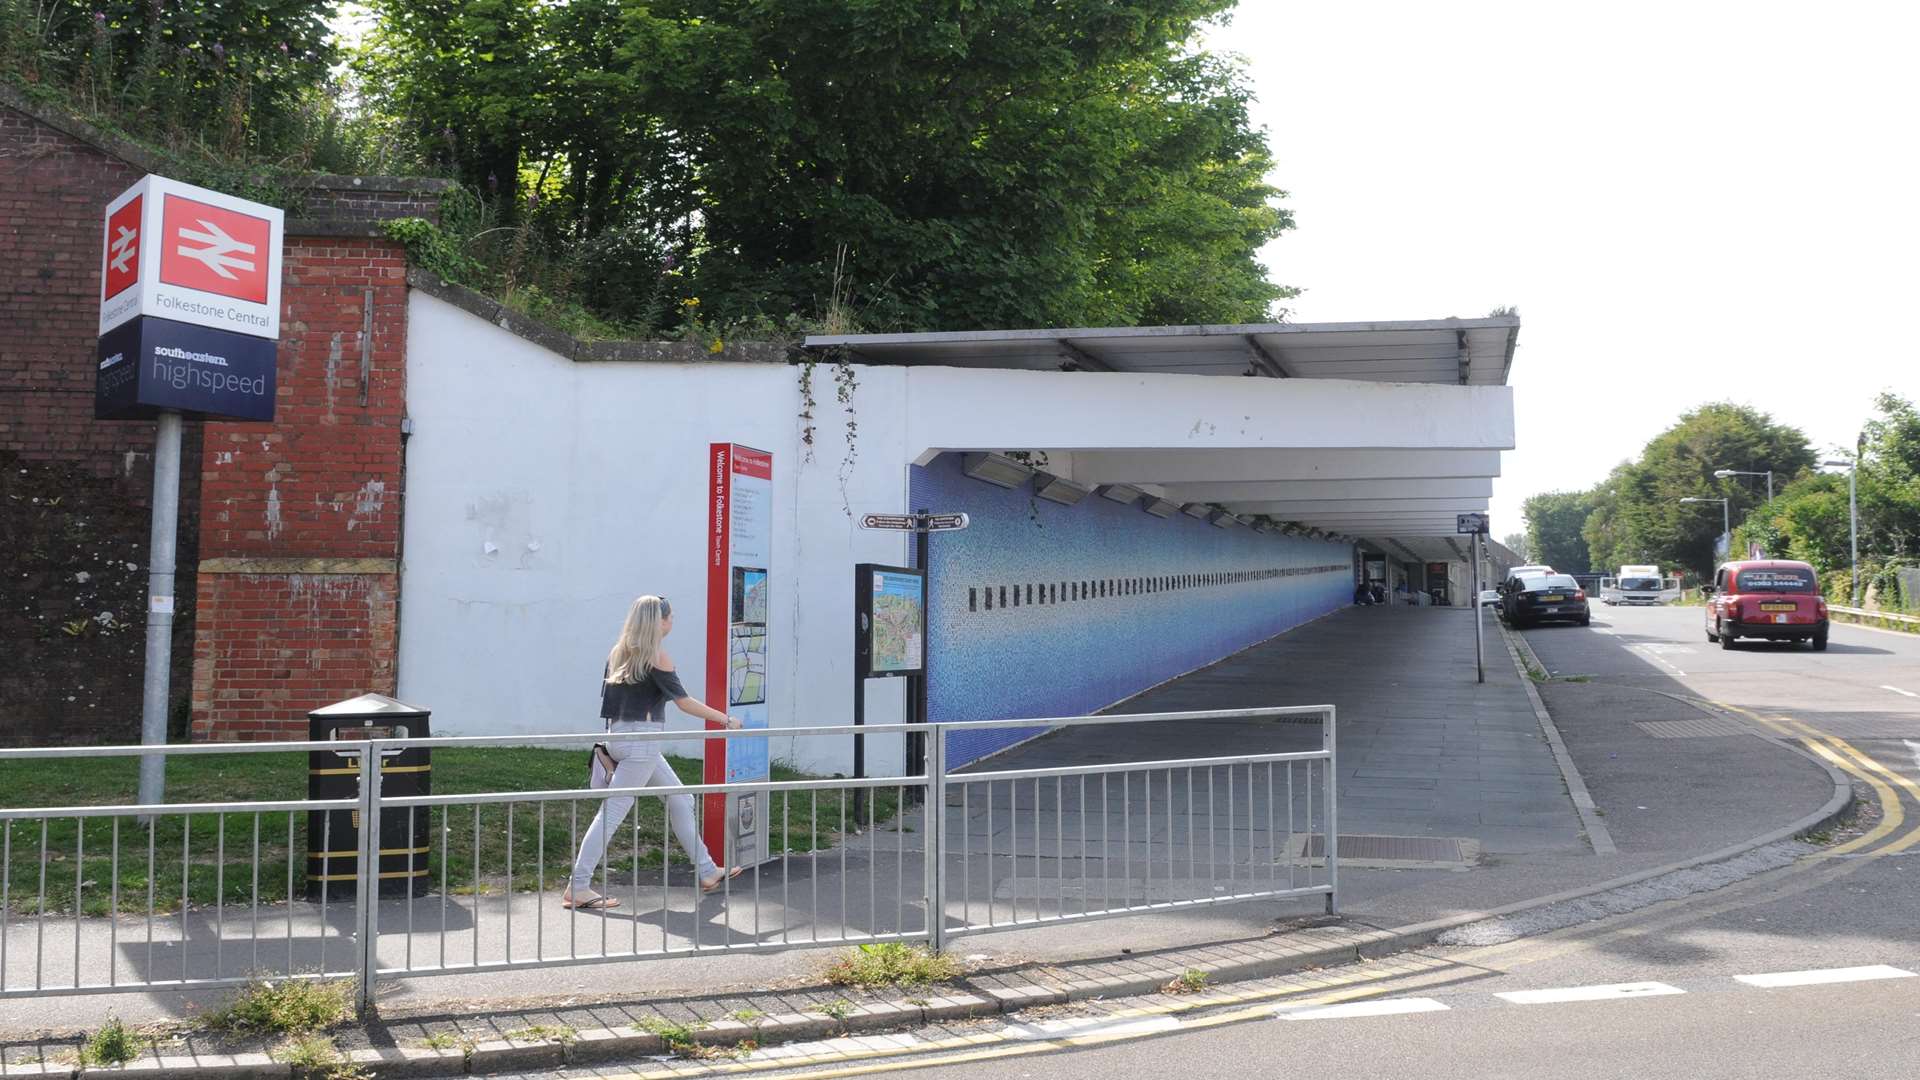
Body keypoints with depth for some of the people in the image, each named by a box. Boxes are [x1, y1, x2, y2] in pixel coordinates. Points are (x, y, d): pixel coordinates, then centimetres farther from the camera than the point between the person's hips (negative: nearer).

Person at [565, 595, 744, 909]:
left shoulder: (620, 652, 12)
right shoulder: (656, 655, -11)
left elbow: (608, 694, 14)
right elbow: (684, 702, -11)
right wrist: (727, 720, -4)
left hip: (619, 735, 9)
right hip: (641, 740, -9)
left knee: (680, 800, 15)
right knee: (612, 813, -7)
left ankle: (707, 872, 21)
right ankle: (578, 888, -5)